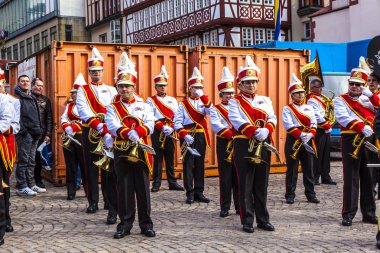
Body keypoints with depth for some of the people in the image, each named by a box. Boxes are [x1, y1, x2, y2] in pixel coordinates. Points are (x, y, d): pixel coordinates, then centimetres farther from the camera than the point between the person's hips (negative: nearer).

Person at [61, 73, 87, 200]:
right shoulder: (69, 106, 18)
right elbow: (63, 119, 6)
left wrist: (74, 128, -24)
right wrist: (67, 128, -14)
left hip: (82, 137, -5)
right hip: (69, 138, 6)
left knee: (85, 166, -1)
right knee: (70, 166, 6)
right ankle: (71, 192, 11)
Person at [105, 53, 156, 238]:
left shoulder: (144, 106, 8)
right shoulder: (112, 108, 6)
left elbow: (149, 125, -6)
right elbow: (113, 126, -12)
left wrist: (137, 133, -27)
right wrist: (129, 134, -30)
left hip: (140, 151, 0)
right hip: (122, 152, 0)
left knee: (143, 187, 3)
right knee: (124, 188, 3)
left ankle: (146, 223, 12)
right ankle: (125, 223, 11)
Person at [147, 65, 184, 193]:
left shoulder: (172, 100, 13)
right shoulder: (151, 100, 3)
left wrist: (171, 128, -13)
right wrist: (162, 127, -18)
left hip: (170, 133, 3)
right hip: (157, 133, -3)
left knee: (170, 158, 7)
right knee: (157, 158, -2)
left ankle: (172, 182, 13)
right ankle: (156, 183, 3)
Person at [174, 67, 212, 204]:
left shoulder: (204, 102, 11)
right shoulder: (183, 104, 3)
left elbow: (211, 111, -12)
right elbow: (177, 122, -5)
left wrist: (203, 96, -17)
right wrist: (185, 135, -17)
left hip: (201, 137, 3)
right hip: (187, 138, -3)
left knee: (200, 164, 7)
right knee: (188, 165, -1)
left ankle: (199, 192, 14)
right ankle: (190, 193, 3)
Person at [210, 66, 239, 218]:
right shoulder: (215, 109, 2)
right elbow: (216, 127, -14)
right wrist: (233, 134, -25)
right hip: (224, 144, -3)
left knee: (239, 176, 6)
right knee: (225, 177, 0)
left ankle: (240, 206, 14)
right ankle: (225, 208, 7)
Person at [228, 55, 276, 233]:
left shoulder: (265, 100, 15)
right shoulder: (234, 102, 3)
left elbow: (272, 118, 2)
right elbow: (237, 121, -13)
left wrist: (266, 130, -19)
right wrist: (255, 132, -25)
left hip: (263, 145, 4)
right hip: (244, 145, -4)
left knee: (262, 185, 9)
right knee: (246, 186, 0)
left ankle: (263, 219, 18)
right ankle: (247, 221, 6)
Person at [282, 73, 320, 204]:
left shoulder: (309, 108, 14)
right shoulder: (287, 109, 1)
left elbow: (313, 124, 5)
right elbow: (288, 125, -12)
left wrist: (310, 134, -14)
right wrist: (301, 134, -22)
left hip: (307, 141, 4)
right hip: (293, 141, -4)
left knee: (309, 169, 7)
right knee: (292, 169, 0)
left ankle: (310, 194, 15)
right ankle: (290, 195, 7)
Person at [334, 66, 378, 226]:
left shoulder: (368, 99, 17)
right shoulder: (340, 100, 5)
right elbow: (343, 117, -13)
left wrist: (370, 95, -8)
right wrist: (362, 127, -24)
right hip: (351, 140, -4)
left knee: (368, 177, 7)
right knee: (351, 178, -3)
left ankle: (369, 213, 15)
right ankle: (348, 214, 2)